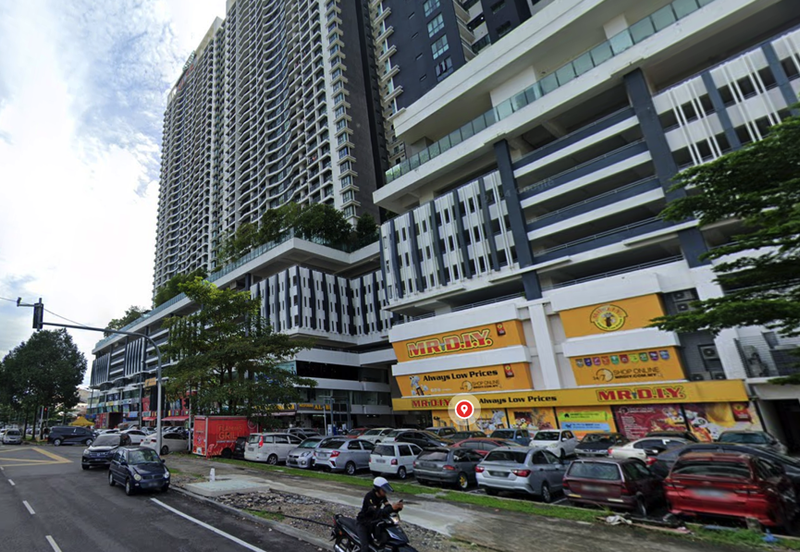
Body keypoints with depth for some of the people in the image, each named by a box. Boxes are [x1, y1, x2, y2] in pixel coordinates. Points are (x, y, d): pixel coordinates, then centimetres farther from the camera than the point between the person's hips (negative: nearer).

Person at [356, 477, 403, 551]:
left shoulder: (382, 496, -7)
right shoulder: (369, 497, -30)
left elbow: (388, 508, -12)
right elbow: (377, 513, -40)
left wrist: (398, 508, -33)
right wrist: (391, 508, -52)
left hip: (374, 521, 7)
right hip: (363, 523, -7)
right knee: (366, 548, -17)